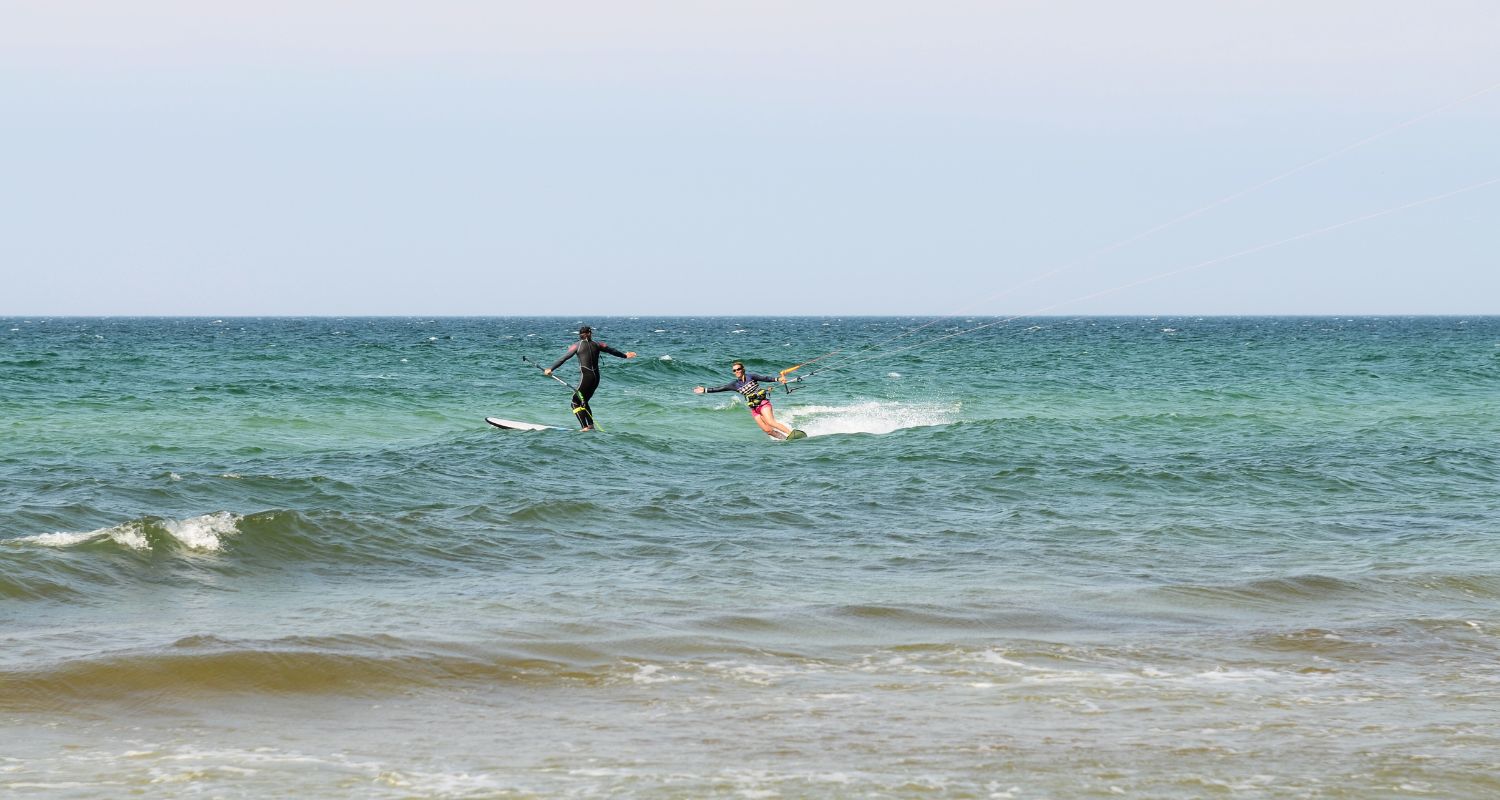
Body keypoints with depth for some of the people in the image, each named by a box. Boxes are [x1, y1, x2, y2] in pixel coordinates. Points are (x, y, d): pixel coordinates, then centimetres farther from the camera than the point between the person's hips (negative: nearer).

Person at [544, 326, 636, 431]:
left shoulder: (577, 345, -2)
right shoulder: (596, 344, 9)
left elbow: (564, 358, -7)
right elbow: (612, 351, 22)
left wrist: (551, 369, -4)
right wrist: (625, 355, 39)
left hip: (585, 377, -6)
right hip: (596, 378, 6)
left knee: (576, 403, -1)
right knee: (584, 402, 21)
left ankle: (585, 427, -14)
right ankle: (591, 425, 12)